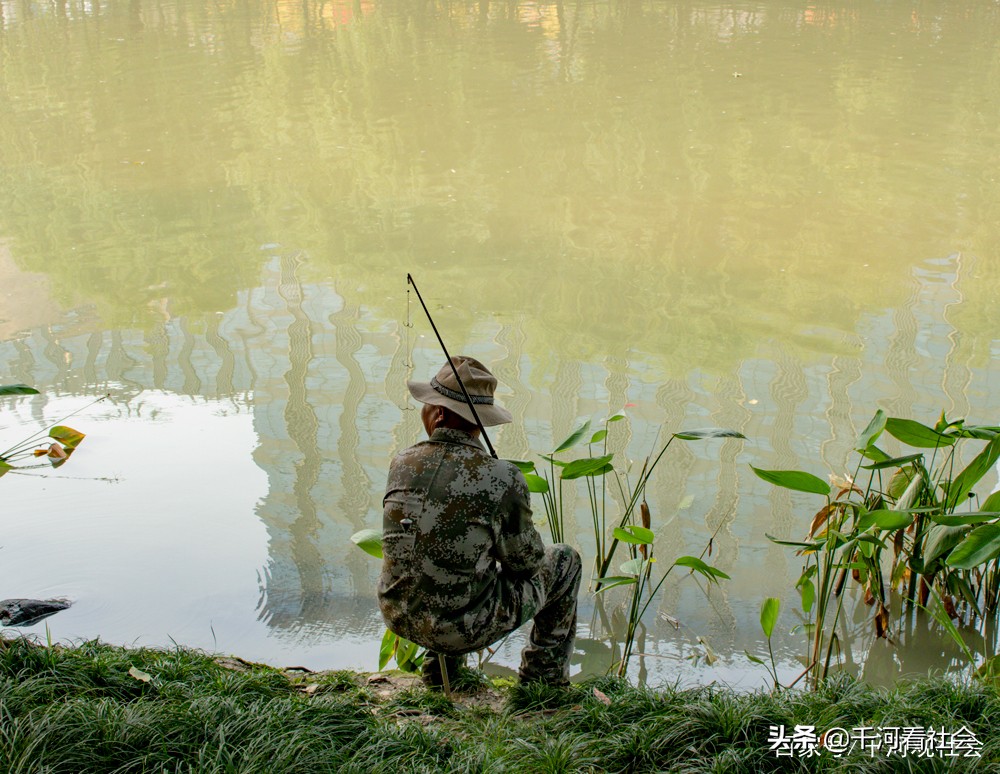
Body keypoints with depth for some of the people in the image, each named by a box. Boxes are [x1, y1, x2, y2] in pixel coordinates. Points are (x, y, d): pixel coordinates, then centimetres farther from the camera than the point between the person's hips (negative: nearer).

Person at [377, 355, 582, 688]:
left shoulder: (401, 464, -4)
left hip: (398, 617, 5)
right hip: (464, 628, -5)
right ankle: (544, 676, 27)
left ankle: (439, 666, 34)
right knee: (563, 560, 16)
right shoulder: (502, 478, -20)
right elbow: (526, 561, -6)